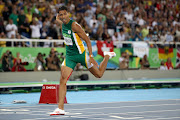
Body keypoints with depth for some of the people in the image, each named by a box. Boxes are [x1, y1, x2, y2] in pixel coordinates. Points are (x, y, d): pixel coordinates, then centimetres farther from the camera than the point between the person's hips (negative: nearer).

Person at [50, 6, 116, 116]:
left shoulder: (74, 25, -20)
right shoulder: (63, 23, -1)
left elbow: (87, 40, -18)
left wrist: (91, 56, -24)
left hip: (80, 54, -5)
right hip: (69, 56, 5)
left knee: (99, 74, 10)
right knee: (63, 80, -12)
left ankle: (107, 56, 38)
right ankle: (60, 108, -13)